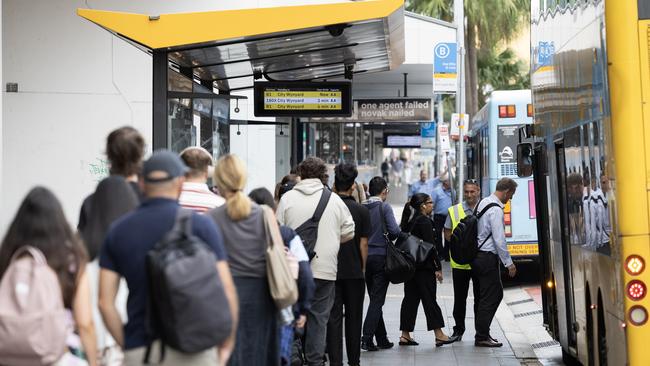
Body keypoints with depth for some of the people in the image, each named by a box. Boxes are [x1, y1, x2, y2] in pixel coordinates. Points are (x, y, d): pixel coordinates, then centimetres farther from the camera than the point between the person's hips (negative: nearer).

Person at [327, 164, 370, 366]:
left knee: (333, 317, 4)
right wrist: (362, 268, 7)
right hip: (354, 271, 0)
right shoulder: (361, 211, -6)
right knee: (353, 317, 12)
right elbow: (363, 244, -5)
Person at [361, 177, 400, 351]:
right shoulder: (384, 207, -8)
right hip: (381, 257, -5)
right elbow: (395, 231, -15)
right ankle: (367, 338, -12)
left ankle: (382, 339, 17)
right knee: (377, 299, -3)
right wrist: (389, 237, 6)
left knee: (375, 298, 12)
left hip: (365, 257, 5)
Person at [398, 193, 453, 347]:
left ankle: (405, 334, 9)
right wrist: (438, 268, -13)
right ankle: (439, 334, 1)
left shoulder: (410, 221, 12)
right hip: (424, 267, -8)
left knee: (410, 298, 9)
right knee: (429, 298, -4)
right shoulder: (425, 221, -13)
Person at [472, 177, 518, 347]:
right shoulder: (496, 209, -18)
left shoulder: (483, 202, 11)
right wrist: (509, 263, -12)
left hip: (478, 255, 9)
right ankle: (482, 337, 3)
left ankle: (483, 332, 21)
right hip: (488, 257, -9)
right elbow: (499, 239, -20)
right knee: (489, 297, -2)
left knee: (497, 293, 17)